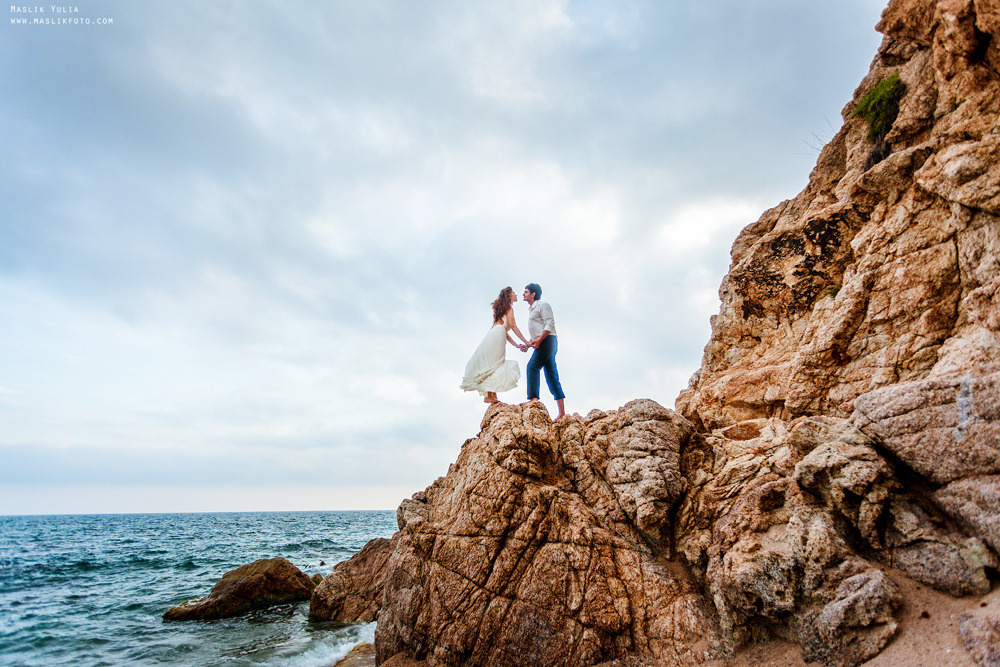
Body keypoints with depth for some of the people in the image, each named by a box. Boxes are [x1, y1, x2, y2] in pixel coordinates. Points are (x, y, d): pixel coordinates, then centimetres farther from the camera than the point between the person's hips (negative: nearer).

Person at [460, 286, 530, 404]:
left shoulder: (502, 309, 31)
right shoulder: (509, 308, 5)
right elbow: (513, 326, -6)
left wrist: (516, 345, 23)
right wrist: (525, 342, -5)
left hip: (492, 336, 9)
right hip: (496, 336, -9)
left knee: (493, 366, 5)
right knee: (494, 365, -12)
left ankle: (492, 395, -2)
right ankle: (489, 396, -18)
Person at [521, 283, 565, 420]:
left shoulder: (542, 305, 0)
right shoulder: (531, 310, 27)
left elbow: (549, 324, -12)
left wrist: (539, 341, -20)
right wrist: (528, 345, 17)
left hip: (547, 340, -9)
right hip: (542, 343, 9)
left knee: (532, 367, -20)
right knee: (552, 377, 2)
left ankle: (533, 398, -27)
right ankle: (562, 412, -1)